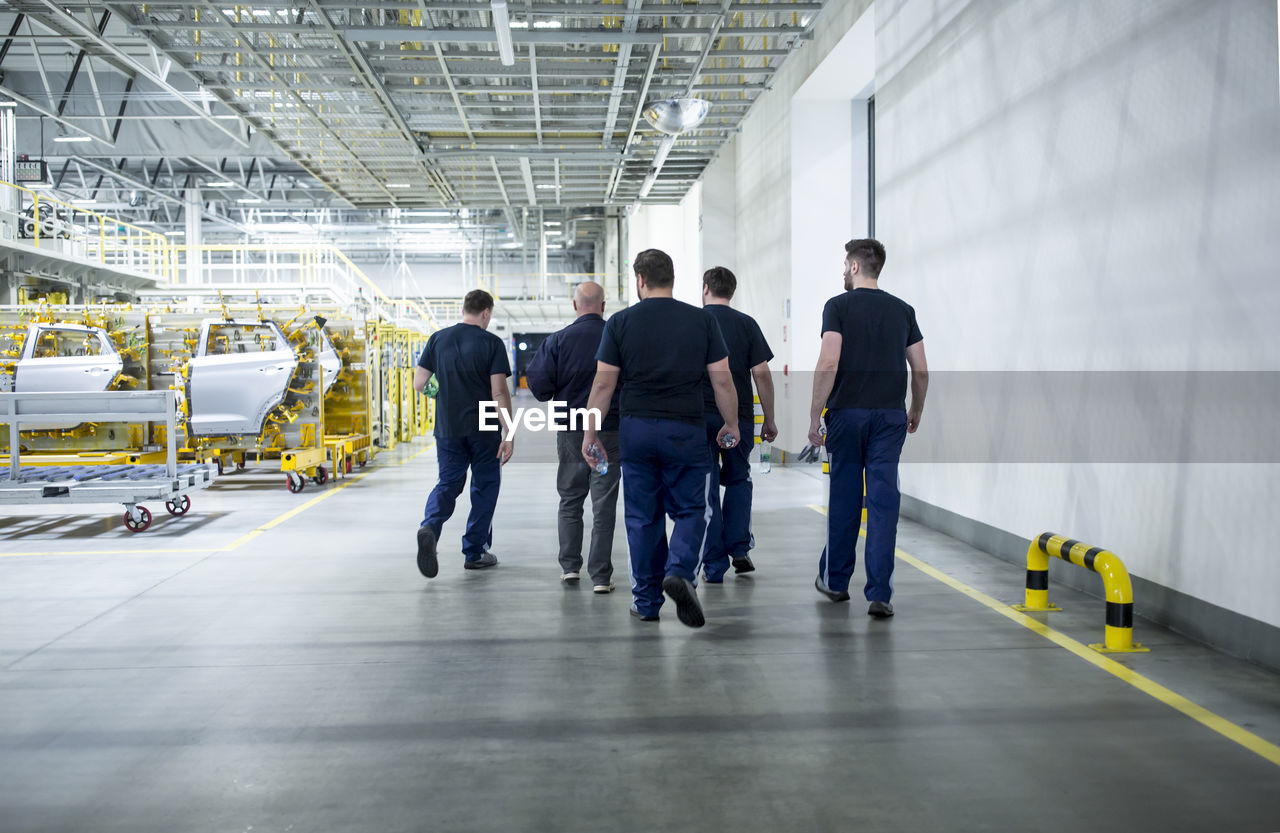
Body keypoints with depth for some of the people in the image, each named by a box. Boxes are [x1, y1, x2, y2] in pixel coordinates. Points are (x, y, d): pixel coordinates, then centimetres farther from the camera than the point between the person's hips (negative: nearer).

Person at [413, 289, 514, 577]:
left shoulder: (438, 339, 3)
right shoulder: (492, 343, -7)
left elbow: (418, 384, 3)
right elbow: (499, 392, -12)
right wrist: (509, 434, -9)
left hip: (447, 427, 3)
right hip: (484, 429, -3)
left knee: (448, 483, 12)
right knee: (485, 486, 11)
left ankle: (429, 527, -16)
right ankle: (474, 552, 14)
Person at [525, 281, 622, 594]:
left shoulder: (557, 341, -5)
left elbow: (540, 388, -7)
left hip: (571, 432, 1)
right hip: (610, 431, -1)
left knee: (570, 500, 17)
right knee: (604, 504, 3)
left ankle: (570, 566, 18)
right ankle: (600, 576, 3)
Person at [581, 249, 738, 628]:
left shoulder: (620, 322, 0)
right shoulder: (702, 320, 1)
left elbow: (603, 383, -1)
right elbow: (722, 380, 1)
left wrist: (590, 433, 6)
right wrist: (731, 425, 14)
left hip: (636, 430, 1)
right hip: (686, 432, -1)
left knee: (643, 517, 10)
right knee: (691, 510, 10)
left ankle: (646, 601, 17)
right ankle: (680, 571, -15)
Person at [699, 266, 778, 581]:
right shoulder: (746, 324, 2)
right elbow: (761, 373, -2)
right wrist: (770, 420, 5)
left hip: (699, 416, -1)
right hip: (739, 416, 1)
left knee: (705, 488, 5)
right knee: (738, 479, 20)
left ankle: (714, 565, 6)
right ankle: (739, 549, 10)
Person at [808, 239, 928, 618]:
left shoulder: (839, 306, -4)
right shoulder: (903, 310, 9)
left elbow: (828, 364, -14)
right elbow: (921, 370, 9)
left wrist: (814, 415, -8)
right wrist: (916, 411, 24)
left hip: (847, 413, -2)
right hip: (890, 415, 2)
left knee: (844, 498, 11)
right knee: (884, 501, 1)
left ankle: (834, 580, 25)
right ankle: (879, 594, -3)